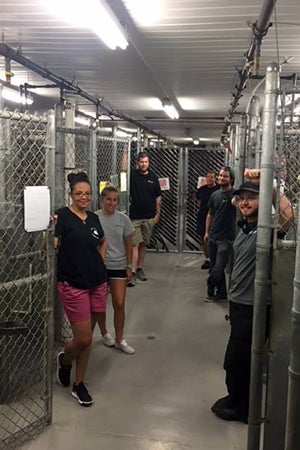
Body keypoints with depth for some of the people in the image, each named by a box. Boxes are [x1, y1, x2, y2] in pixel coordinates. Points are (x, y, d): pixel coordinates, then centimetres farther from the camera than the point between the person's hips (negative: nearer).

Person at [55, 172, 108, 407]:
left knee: (87, 338, 13)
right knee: (83, 339, -2)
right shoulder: (63, 216, -10)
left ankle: (79, 384, 29)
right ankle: (64, 360, 32)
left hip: (98, 283, 6)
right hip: (73, 286, -6)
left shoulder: (93, 218, 8)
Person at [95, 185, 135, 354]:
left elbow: (129, 244, 5)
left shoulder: (123, 219, -2)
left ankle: (119, 340, 17)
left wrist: (129, 266, 3)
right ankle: (104, 333, 34)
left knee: (119, 304, 1)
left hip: (118, 266, 1)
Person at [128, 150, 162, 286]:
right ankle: (132, 273, -9)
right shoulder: (132, 175, -2)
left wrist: (157, 213, 7)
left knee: (144, 244, 12)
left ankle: (140, 269, 23)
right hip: (135, 216, -3)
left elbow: (158, 197, 10)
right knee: (134, 244, -8)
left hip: (149, 217, 4)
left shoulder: (153, 177, 6)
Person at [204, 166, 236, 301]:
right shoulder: (215, 194, 11)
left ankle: (211, 291, 11)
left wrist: (235, 199, -55)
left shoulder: (233, 193, -7)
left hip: (225, 238, -6)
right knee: (215, 267, 11)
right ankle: (221, 293, 23)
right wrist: (207, 232, 14)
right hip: (212, 237, 6)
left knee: (218, 268, -7)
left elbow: (234, 201, -33)